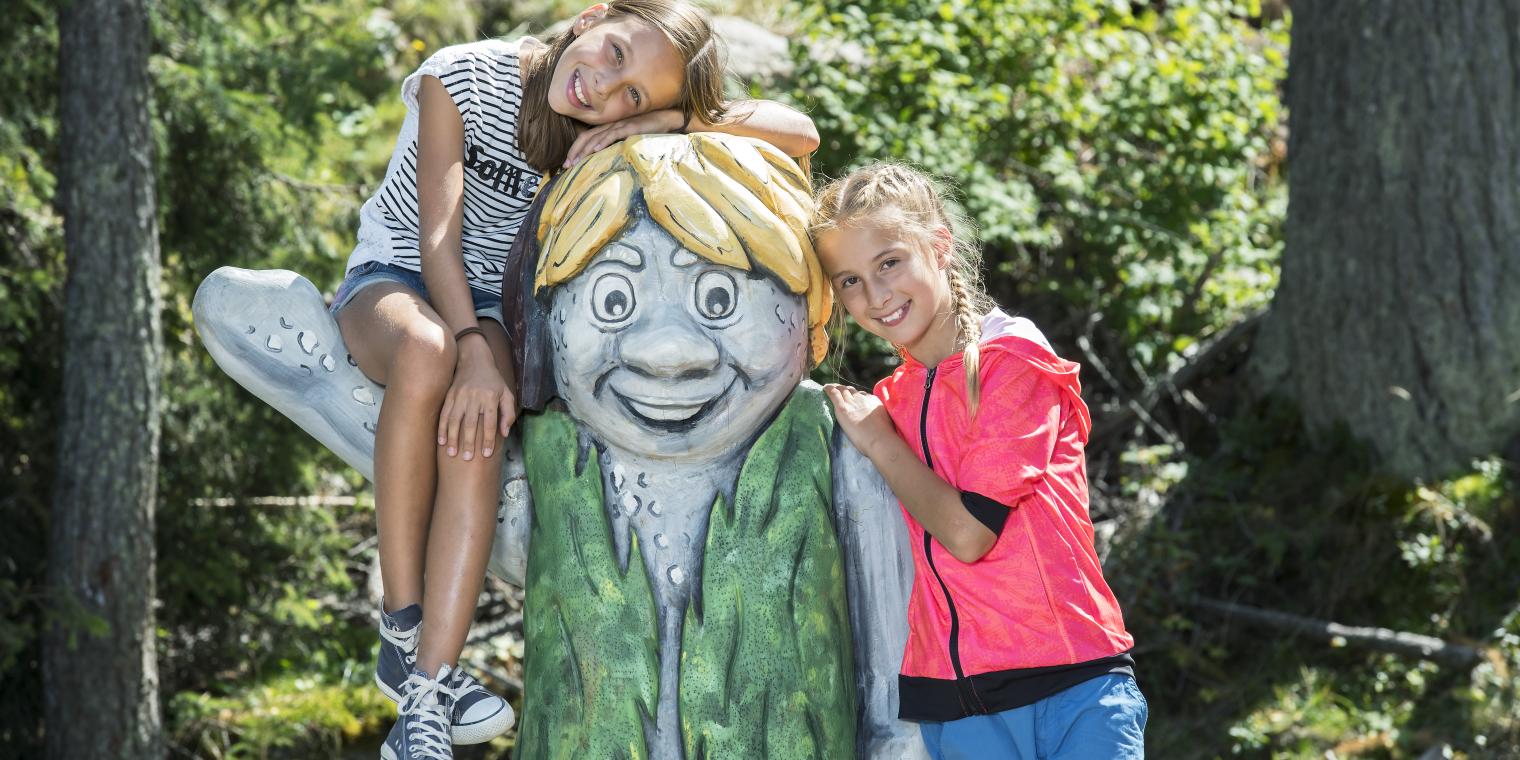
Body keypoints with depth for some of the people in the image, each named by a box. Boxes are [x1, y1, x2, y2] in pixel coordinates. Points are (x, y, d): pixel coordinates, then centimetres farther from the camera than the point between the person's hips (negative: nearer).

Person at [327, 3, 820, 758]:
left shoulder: (623, 136, -10)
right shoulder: (463, 78, -17)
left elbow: (798, 134, -19)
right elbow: (438, 235, -21)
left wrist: (670, 122, -30)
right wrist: (470, 347, -36)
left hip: (494, 301, 2)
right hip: (394, 275, -2)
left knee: (476, 422, -35)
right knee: (429, 352, -40)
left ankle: (425, 695, -39)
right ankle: (402, 628, -29)